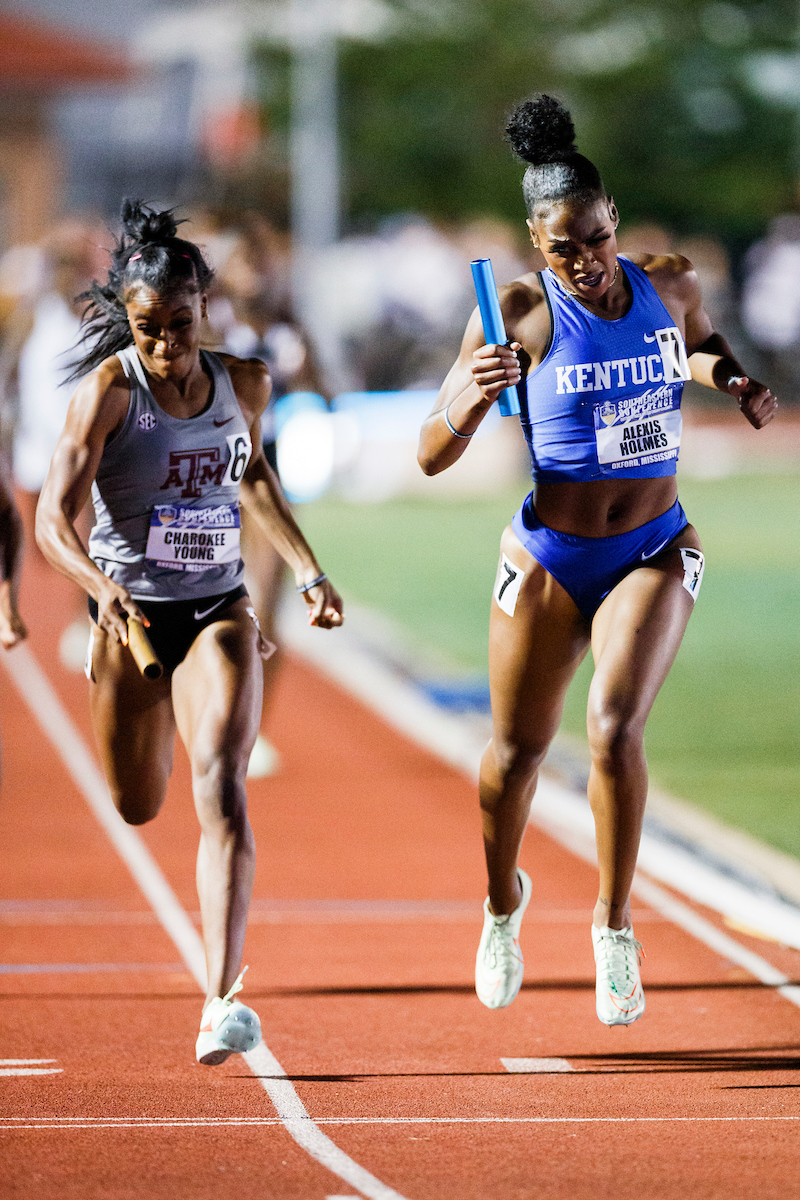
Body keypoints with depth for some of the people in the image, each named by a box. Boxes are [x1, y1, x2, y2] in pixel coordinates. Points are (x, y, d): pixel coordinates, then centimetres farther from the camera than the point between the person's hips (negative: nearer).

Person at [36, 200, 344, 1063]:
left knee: (220, 785, -20)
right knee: (139, 806, 17)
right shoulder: (110, 387, -14)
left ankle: (222, 1000, -28)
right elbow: (53, 519, -20)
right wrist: (100, 588, -39)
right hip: (131, 612, -1)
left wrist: (307, 570, 15)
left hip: (218, 610, 1)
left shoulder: (243, 383, -1)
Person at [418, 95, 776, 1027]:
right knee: (517, 749, 10)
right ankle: (504, 900, 39)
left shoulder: (668, 286, -3)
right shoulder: (520, 313, -14)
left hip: (654, 554, 1)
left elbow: (700, 343, 23)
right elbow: (432, 456, -15)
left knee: (615, 727, -20)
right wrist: (475, 398, -35)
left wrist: (731, 379, 0)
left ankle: (614, 922, -4)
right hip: (549, 558, -1)